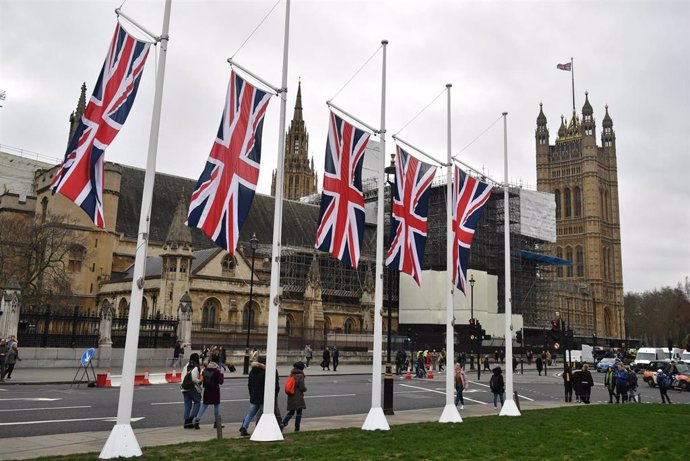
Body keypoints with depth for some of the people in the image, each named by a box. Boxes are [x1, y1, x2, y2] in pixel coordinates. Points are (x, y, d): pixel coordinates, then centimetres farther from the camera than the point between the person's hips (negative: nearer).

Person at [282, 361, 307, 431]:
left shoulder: (291, 375, 5)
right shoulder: (300, 376, -14)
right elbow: (302, 387, -15)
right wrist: (305, 389, 5)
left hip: (291, 396, 6)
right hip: (298, 397, -6)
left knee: (291, 411, 17)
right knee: (299, 412, 6)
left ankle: (283, 422, -1)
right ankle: (297, 428, 8)